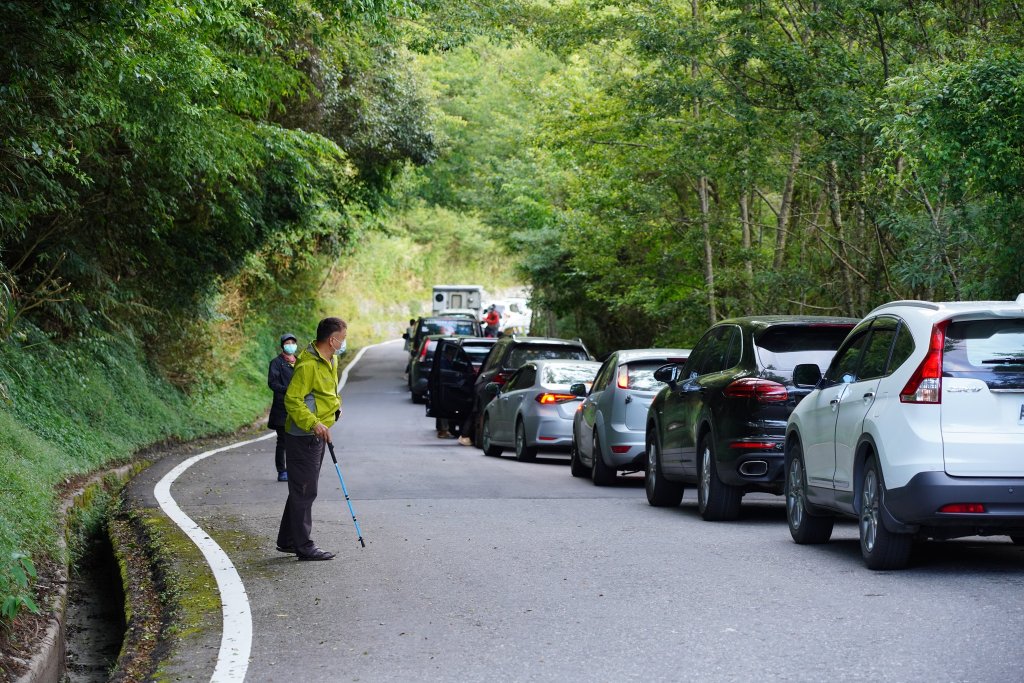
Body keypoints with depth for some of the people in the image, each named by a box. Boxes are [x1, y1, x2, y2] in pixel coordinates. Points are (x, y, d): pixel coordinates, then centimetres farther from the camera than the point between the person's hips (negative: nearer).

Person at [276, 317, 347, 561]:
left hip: (316, 436, 10)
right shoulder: (308, 365, -21)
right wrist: (313, 424, -28)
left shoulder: (331, 360, 12)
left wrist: (336, 404, 11)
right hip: (303, 438, -10)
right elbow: (292, 399, -23)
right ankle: (304, 546, 2)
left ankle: (287, 540, 27)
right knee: (304, 491, -4)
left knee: (302, 490, 17)